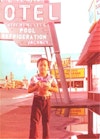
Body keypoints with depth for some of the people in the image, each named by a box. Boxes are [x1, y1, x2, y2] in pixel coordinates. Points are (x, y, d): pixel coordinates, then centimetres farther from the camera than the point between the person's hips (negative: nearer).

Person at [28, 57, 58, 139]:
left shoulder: (51, 78, 1)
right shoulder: (34, 78, -1)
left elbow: (56, 90, 2)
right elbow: (29, 90, 0)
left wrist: (49, 88, -16)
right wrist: (36, 87, -17)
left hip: (47, 100, 1)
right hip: (37, 100, -1)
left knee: (46, 120, 11)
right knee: (34, 119, -6)